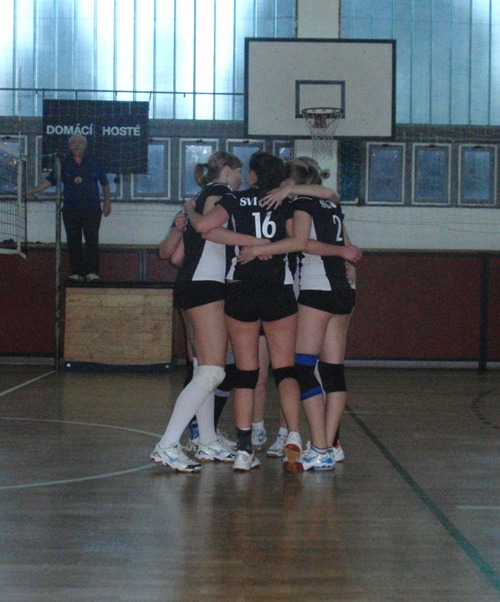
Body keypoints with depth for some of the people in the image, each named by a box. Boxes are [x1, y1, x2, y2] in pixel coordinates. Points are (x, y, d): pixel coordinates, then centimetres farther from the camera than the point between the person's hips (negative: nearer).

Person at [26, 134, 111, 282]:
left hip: (92, 209, -1)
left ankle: (92, 272, -7)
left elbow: (105, 183, 13)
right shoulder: (64, 163, 6)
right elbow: (49, 180, 1)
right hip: (70, 209, 1)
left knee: (92, 240, -7)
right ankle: (77, 273, 6)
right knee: (73, 242, 2)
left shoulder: (94, 162, 6)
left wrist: (107, 202, 9)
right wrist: (32, 192, -9)